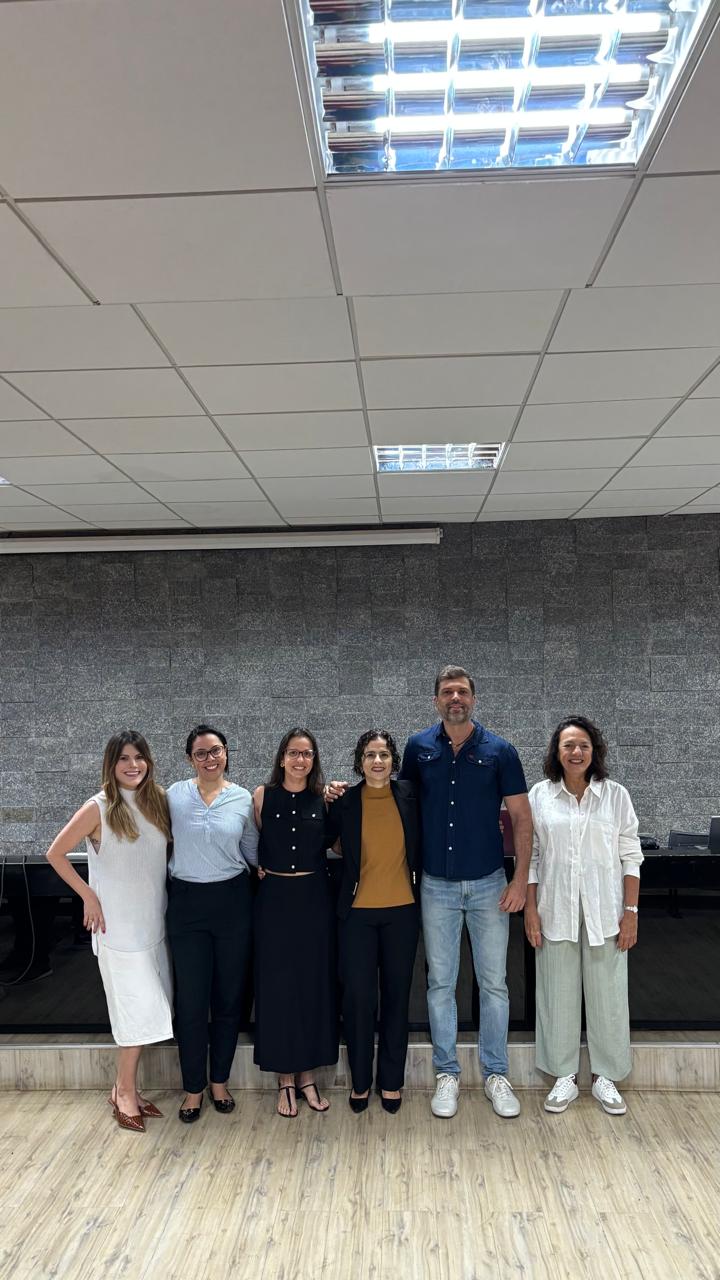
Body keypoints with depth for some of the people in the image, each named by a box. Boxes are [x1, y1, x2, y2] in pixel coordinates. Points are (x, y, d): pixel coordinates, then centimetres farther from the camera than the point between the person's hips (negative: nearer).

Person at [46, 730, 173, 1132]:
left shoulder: (159, 800, 1)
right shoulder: (99, 808, -11)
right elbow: (56, 853, -5)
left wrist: (169, 893, 3)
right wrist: (88, 896, -7)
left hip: (154, 921, 5)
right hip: (119, 924, -5)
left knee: (152, 1007, 11)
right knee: (140, 1006, -2)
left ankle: (126, 1086, 28)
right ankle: (125, 1091, 17)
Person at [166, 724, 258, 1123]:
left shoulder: (243, 799, -1)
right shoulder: (173, 795, -4)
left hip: (232, 900, 1)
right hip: (186, 902, -1)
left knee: (229, 997, 11)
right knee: (191, 1000, 5)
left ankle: (219, 1081, 31)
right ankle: (193, 1087, 25)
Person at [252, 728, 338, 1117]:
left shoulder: (324, 798, 1)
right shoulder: (263, 796, -1)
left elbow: (335, 843, 5)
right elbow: (254, 843, 10)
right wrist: (260, 867, -2)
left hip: (314, 897, 1)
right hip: (275, 898, -1)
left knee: (314, 984, 8)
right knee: (277, 985, 5)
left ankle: (307, 1075, 25)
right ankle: (285, 1079, 21)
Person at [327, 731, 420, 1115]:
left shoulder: (408, 795, -3)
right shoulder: (344, 802, -5)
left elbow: (419, 847, 9)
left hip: (402, 910, 1)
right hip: (358, 911, -1)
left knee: (396, 996, 11)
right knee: (358, 997, 3)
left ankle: (391, 1081, 28)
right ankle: (360, 1080, 23)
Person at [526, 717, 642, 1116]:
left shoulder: (615, 795, -1)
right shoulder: (539, 795, -1)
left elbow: (630, 856, 2)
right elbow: (530, 856, 3)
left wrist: (631, 910, -3)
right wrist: (530, 908, -1)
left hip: (604, 912, 0)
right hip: (555, 911, 0)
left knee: (607, 994, 8)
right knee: (558, 994, 8)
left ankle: (604, 1077, 26)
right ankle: (564, 1077, 24)